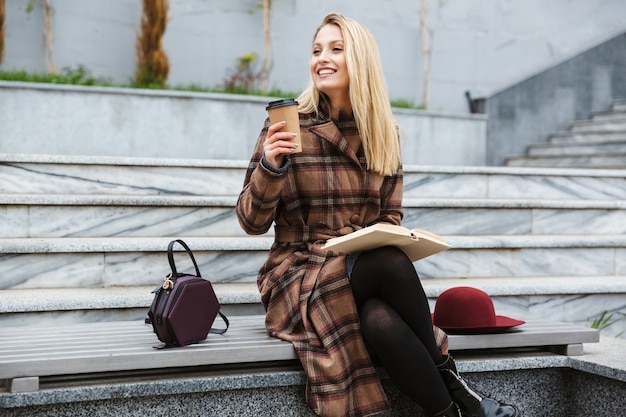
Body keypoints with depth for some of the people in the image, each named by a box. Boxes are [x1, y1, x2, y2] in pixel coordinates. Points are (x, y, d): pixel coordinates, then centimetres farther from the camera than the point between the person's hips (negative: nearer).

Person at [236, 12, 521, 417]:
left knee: (380, 320, -36)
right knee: (390, 261, -34)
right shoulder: (287, 125, -3)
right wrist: (270, 167, -22)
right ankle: (446, 375, -19)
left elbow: (390, 217, 14)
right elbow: (252, 222, -3)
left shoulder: (385, 133, 8)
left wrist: (390, 243, -10)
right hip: (301, 273, -2)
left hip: (369, 269, 3)